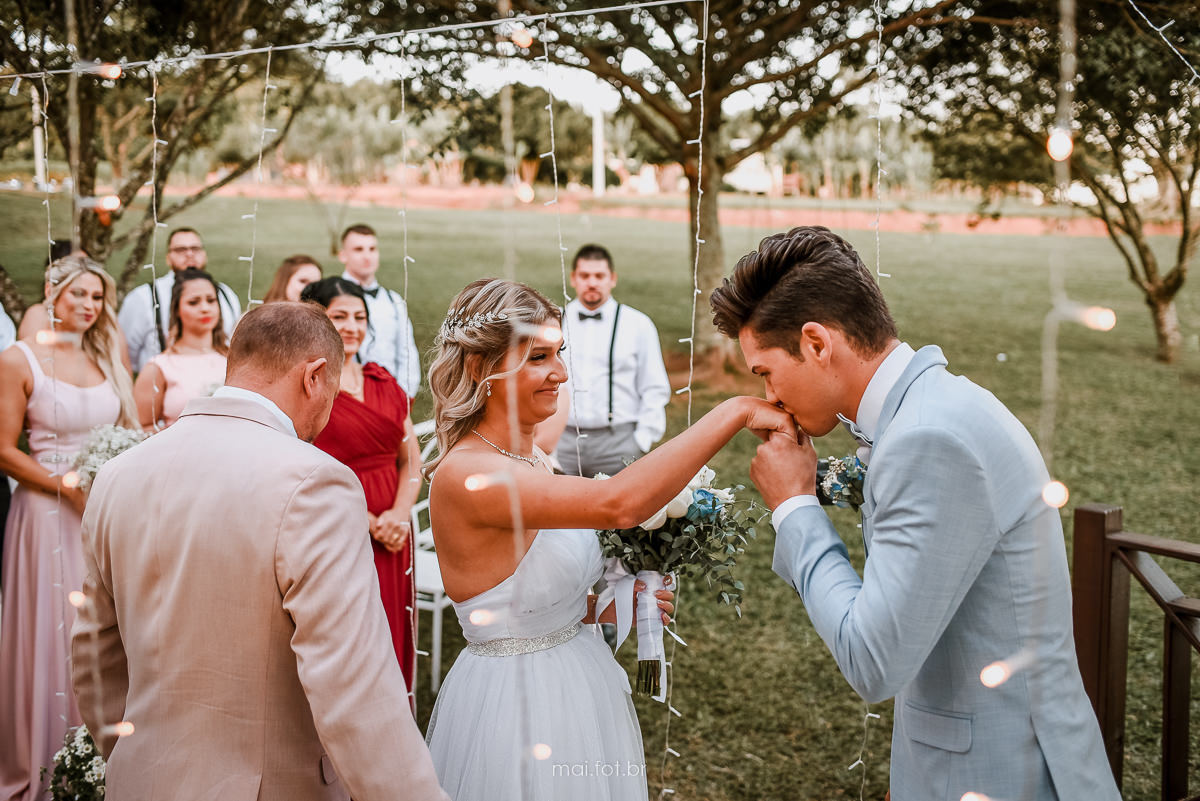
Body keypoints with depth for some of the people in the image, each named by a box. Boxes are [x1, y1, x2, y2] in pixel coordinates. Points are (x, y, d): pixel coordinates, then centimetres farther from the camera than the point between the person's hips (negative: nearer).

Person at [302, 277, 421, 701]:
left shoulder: (384, 383, 13)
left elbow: (412, 460, 11)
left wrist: (399, 515, -6)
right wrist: (371, 524, -14)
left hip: (393, 536, 6)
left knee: (393, 645, 10)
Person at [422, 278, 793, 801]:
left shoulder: (529, 459, 5)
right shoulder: (463, 475, -24)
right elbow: (619, 504, -37)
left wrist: (603, 608, -2)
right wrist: (737, 412, -34)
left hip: (578, 686, 9)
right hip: (517, 701, -8)